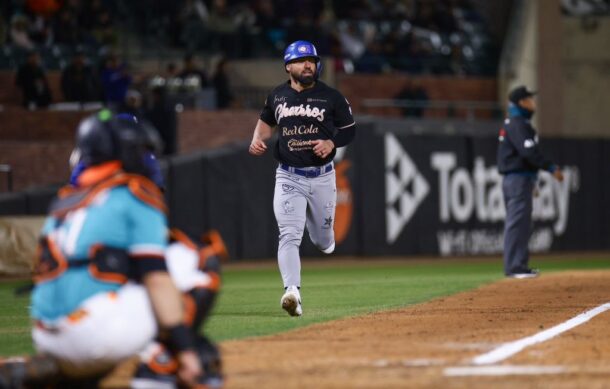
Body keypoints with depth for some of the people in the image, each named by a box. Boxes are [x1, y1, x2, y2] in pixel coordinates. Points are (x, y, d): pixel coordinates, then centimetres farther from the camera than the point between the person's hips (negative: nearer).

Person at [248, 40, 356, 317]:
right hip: (288, 177, 0)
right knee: (289, 235, -18)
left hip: (322, 177, 0)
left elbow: (350, 130, 5)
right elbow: (266, 120, 22)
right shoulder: (277, 96, 3)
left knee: (322, 241, 12)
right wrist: (257, 139, 1)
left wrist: (331, 142, -15)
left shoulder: (331, 97, -2)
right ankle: (292, 292, -29)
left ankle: (323, 235, 50)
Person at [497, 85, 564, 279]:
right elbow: (529, 152, -24)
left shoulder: (512, 123, 19)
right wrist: (551, 168, -20)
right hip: (519, 178, -11)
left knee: (521, 225, 14)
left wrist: (530, 182, 24)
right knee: (518, 223, -11)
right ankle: (514, 267, -12)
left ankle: (518, 265, 17)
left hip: (512, 179, 11)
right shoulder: (518, 124, -14)